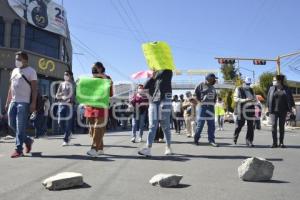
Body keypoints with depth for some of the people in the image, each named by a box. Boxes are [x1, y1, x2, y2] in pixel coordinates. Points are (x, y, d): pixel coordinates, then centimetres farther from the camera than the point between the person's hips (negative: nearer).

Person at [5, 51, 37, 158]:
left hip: (24, 102, -8)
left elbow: (34, 89, -8)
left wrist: (33, 103, -17)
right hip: (13, 101, 8)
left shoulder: (30, 71, -2)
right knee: (12, 124, 9)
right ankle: (28, 140, 25)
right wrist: (7, 102, 17)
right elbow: (11, 88, 21)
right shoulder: (14, 71, 19)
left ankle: (19, 150, -3)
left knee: (20, 127, -8)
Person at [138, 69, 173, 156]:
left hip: (164, 101, -4)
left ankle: (168, 148, 14)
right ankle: (148, 148, -10)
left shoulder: (168, 72, 8)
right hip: (153, 102, 4)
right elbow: (145, 86, 9)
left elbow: (160, 75, -11)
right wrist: (152, 77, 0)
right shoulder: (152, 77, 19)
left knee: (165, 127, 3)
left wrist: (155, 75, 5)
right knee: (152, 126, -3)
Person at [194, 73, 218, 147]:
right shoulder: (201, 85, 0)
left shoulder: (212, 87, 19)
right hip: (202, 107, -6)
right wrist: (199, 101, -6)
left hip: (211, 107, 6)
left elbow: (215, 96, 30)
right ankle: (196, 139, 10)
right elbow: (195, 93, -3)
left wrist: (214, 102, 15)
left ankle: (211, 140, 7)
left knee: (211, 125, 2)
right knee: (200, 124, -4)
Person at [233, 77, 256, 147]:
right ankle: (235, 137, 27)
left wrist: (252, 101, -7)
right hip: (241, 111, -4)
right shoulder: (238, 89, 3)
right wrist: (245, 100, -21)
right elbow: (235, 99, -10)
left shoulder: (251, 90, 18)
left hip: (250, 110, 4)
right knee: (239, 125, 1)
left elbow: (255, 100, 17)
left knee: (250, 127, -1)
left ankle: (249, 141, 5)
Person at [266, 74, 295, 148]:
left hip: (283, 111, 0)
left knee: (282, 126, 4)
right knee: (274, 125, -8)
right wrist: (267, 107, -4)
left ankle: (281, 143, 12)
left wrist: (292, 107, -10)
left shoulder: (286, 89, 4)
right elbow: (268, 98, 3)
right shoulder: (272, 88, 4)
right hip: (274, 111, 0)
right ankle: (275, 143, -3)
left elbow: (290, 98, 2)